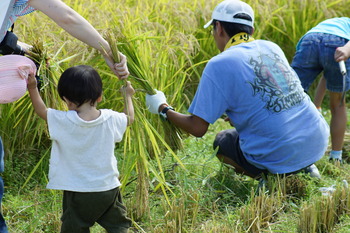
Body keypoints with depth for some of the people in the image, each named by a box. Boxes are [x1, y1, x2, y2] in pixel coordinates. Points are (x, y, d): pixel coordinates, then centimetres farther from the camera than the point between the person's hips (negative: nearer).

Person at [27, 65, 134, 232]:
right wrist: (127, 96, 31)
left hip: (78, 192, -3)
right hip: (109, 188, 3)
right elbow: (129, 118, 15)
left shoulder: (62, 121, -15)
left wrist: (32, 88, 14)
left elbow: (41, 110, 4)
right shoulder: (111, 119, -8)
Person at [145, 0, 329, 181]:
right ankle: (305, 168, 16)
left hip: (281, 156, -6)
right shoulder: (272, 48, 9)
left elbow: (197, 128, -6)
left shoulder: (219, 65, -9)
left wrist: (162, 109, 10)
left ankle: (271, 176, 2)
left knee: (221, 141, 25)